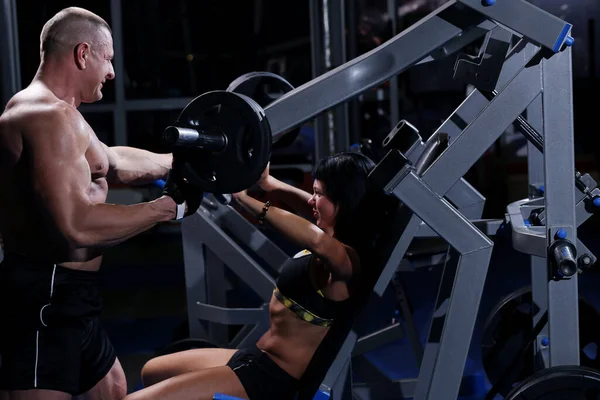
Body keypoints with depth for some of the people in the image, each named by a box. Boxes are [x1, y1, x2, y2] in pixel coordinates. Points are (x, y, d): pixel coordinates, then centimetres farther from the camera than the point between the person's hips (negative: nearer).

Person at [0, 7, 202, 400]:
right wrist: (168, 206, -18)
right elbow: (77, 225, -28)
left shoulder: (53, 113, 17)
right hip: (42, 299, -11)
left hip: (61, 298, 11)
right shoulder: (51, 116, -19)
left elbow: (112, 161, 29)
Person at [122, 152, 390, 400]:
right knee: (152, 372, 29)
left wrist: (245, 200, -45)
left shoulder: (346, 260, -23)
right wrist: (267, 182, 11)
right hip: (256, 359, 11)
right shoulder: (336, 246, 5)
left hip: (273, 378, -11)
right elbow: (313, 210, 25)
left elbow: (316, 240, -47)